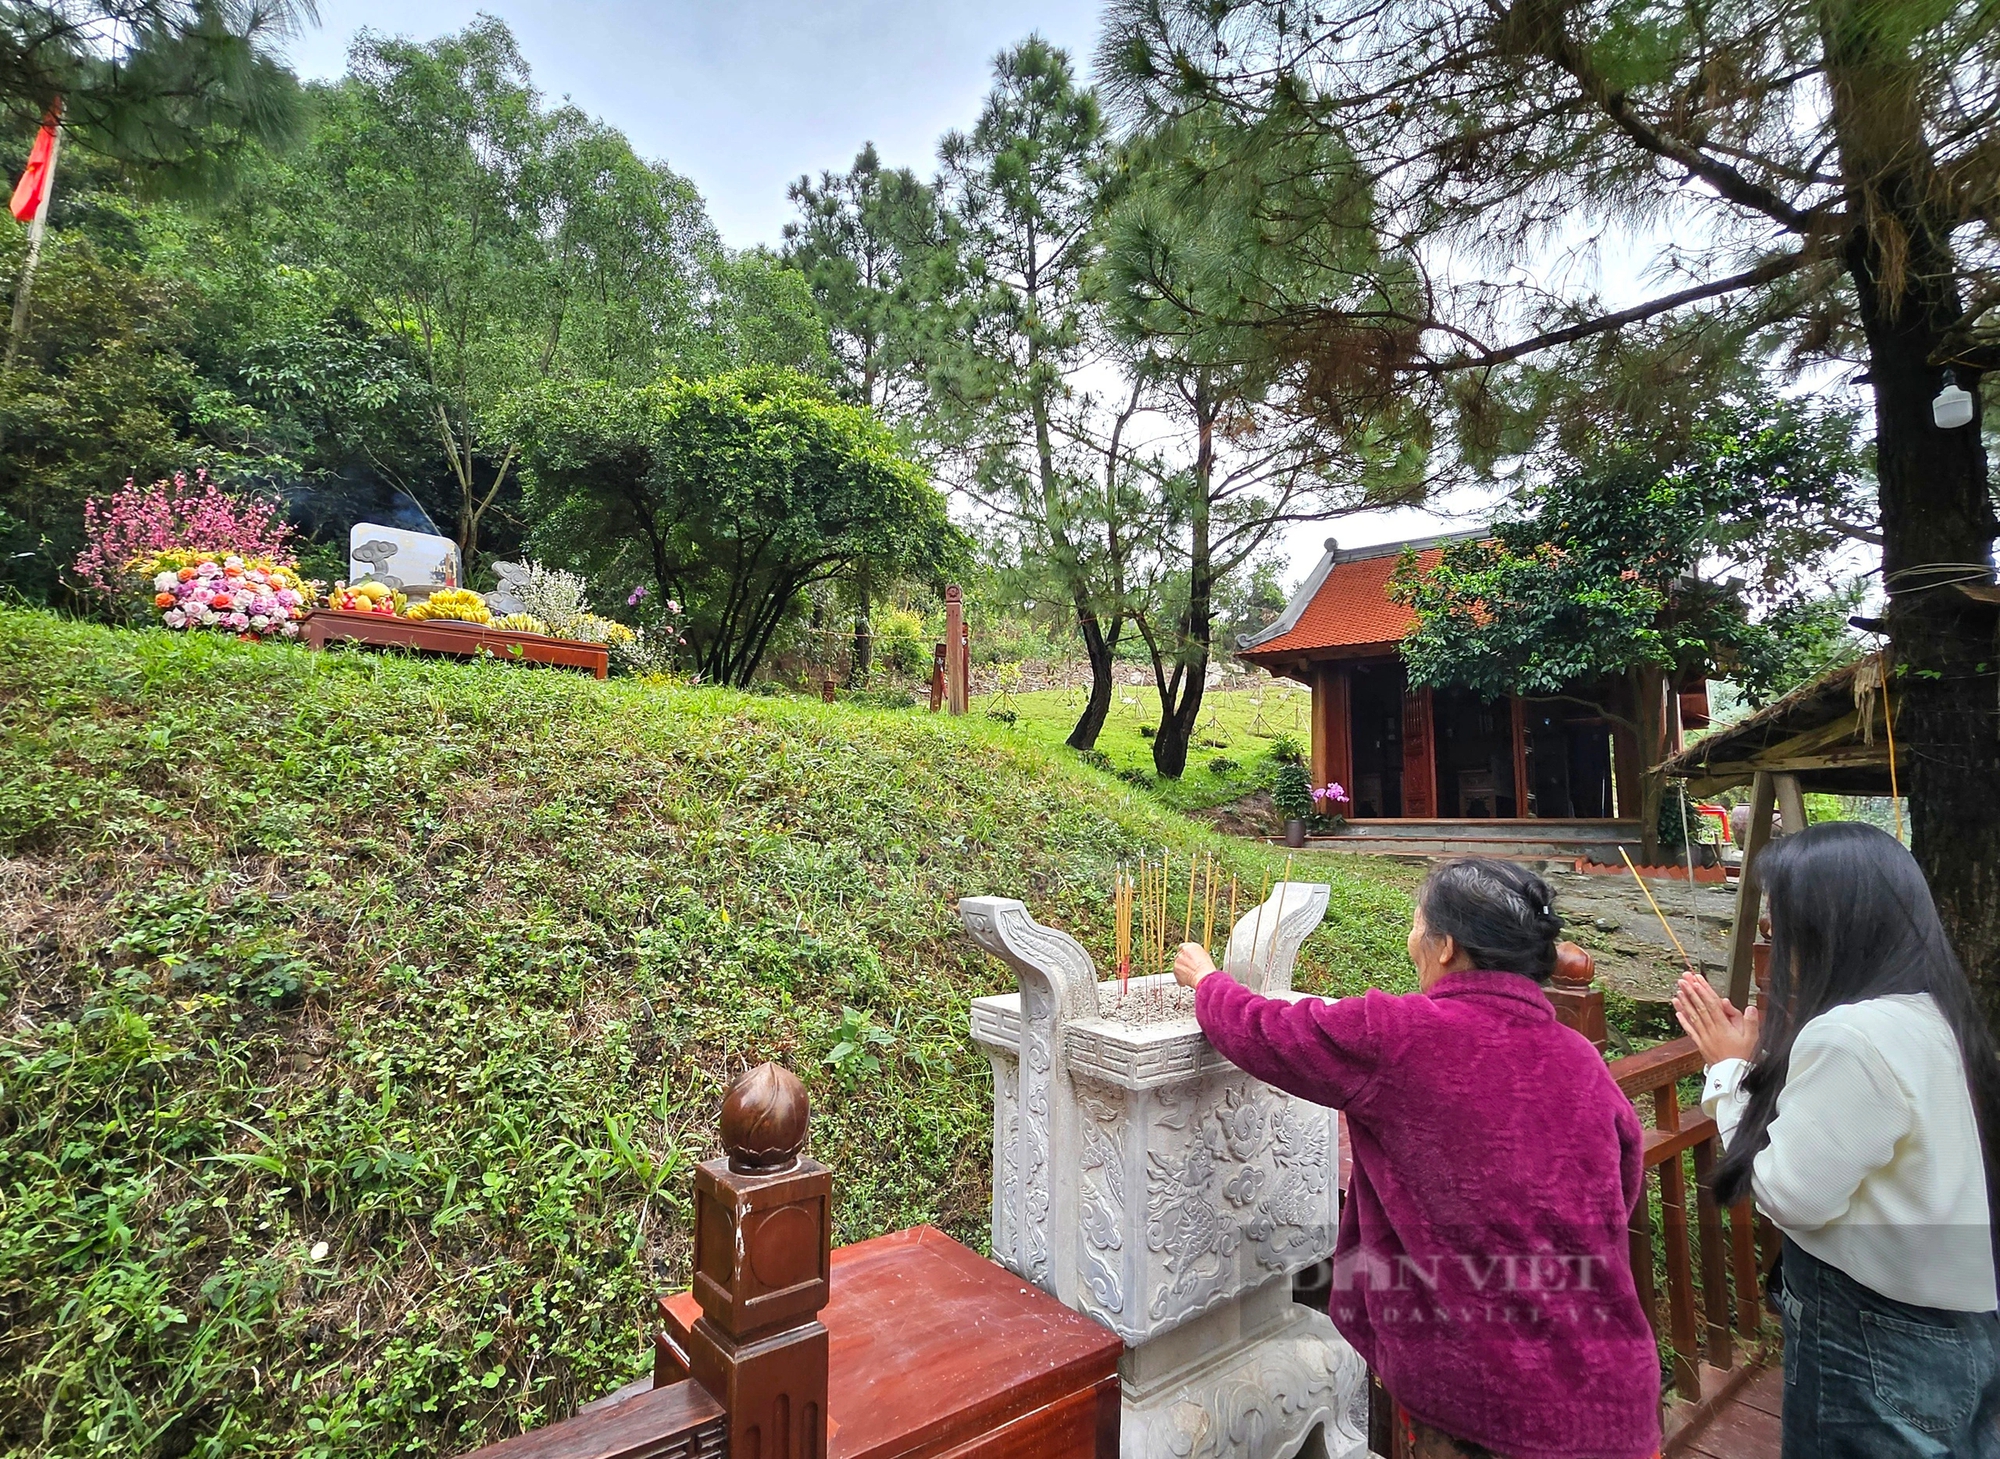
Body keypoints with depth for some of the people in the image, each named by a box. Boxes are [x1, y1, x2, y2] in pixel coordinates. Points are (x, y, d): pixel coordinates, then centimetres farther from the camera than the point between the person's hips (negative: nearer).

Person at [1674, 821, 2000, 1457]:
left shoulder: (1852, 1037, -30)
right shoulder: (1926, 1012, -1)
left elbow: (1791, 1195, -24)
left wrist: (1730, 1068, -15)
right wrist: (1754, 1054, 2)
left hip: (1876, 1343, -8)